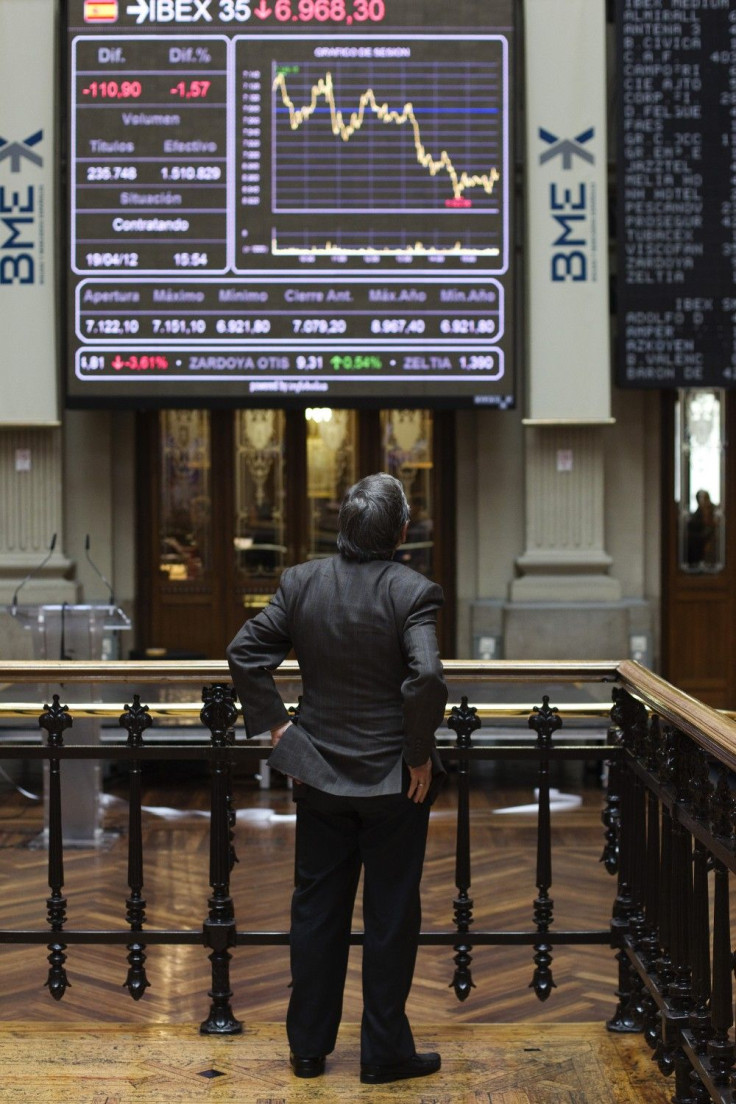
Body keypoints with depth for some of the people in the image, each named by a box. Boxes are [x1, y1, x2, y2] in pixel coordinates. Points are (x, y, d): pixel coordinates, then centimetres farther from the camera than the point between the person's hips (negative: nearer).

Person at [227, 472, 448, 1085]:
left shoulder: (300, 582, -3)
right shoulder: (413, 591, -16)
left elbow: (245, 654, -2)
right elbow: (427, 678, -26)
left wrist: (276, 725, 5)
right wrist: (419, 754, -13)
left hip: (320, 774, 4)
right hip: (393, 779, -4)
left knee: (317, 909, 15)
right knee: (391, 914, 8)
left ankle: (308, 1045, 23)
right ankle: (385, 1052, 17)